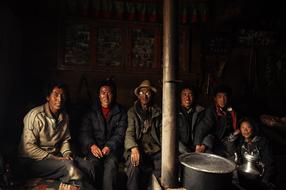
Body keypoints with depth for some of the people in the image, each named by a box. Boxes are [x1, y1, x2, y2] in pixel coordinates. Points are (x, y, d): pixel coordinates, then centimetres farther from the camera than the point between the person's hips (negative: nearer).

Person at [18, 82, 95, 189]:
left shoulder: (64, 117, 5)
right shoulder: (35, 116, -17)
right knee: (68, 166, -29)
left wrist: (67, 153, -4)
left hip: (55, 155, 7)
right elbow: (29, 147, -20)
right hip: (33, 161, -6)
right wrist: (53, 158, -22)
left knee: (87, 166, -12)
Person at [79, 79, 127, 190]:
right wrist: (92, 145, -15)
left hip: (112, 148, 0)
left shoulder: (121, 112, 11)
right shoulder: (91, 111, 13)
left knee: (111, 162, -31)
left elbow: (120, 134, 1)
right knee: (94, 162, -30)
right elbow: (84, 132, 4)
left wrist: (109, 146, -17)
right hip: (94, 147, 1)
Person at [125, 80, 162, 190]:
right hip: (138, 149, -1)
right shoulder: (132, 111, 11)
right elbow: (129, 132, -1)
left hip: (155, 149, 2)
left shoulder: (158, 112, 16)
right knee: (134, 166, -33)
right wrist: (134, 148, -21)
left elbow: (162, 133, 8)